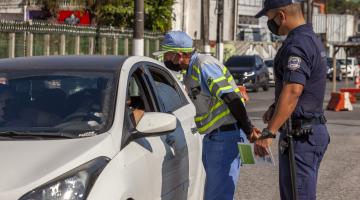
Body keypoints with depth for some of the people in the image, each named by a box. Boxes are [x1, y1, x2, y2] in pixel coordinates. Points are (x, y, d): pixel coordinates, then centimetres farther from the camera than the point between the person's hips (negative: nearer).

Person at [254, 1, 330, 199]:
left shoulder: (297, 45, -19)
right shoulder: (312, 39, 15)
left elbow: (293, 91, -30)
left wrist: (269, 133, -32)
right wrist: (274, 107, 17)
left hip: (301, 136, -11)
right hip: (313, 130, 11)